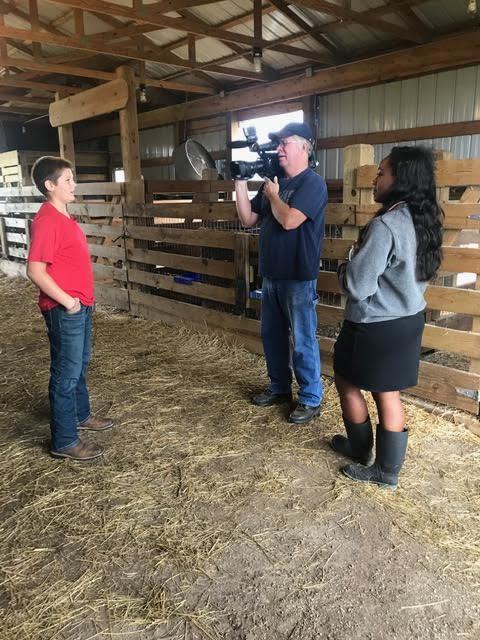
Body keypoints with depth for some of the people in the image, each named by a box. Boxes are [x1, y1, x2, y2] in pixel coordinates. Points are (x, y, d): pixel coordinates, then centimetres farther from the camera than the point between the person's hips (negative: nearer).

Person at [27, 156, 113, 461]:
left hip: (81, 305, 10)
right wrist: (67, 301, -19)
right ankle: (64, 441, 11)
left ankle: (80, 414, 40)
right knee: (67, 373, -1)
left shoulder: (63, 216, 11)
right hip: (65, 310, -10)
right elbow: (35, 271, -24)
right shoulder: (47, 221, -19)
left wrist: (83, 299, 16)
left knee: (80, 365, 22)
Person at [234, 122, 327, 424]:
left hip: (299, 278, -8)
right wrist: (241, 184, 2)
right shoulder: (272, 181, 12)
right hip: (271, 274, 8)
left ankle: (311, 399, 14)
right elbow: (248, 220, 11)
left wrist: (273, 195, -8)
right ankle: (280, 388, 33)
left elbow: (289, 220, -24)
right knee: (272, 335, 16)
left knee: (302, 341, 0)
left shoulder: (313, 183, -11)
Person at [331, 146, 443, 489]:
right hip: (409, 318, 8)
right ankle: (389, 470, 28)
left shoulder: (385, 225, -24)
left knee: (346, 381, 16)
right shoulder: (424, 220, 4)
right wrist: (360, 265, 16)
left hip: (376, 326, -8)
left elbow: (358, 286, -23)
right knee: (388, 393, 16)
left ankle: (361, 450, 34)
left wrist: (345, 269, -2)